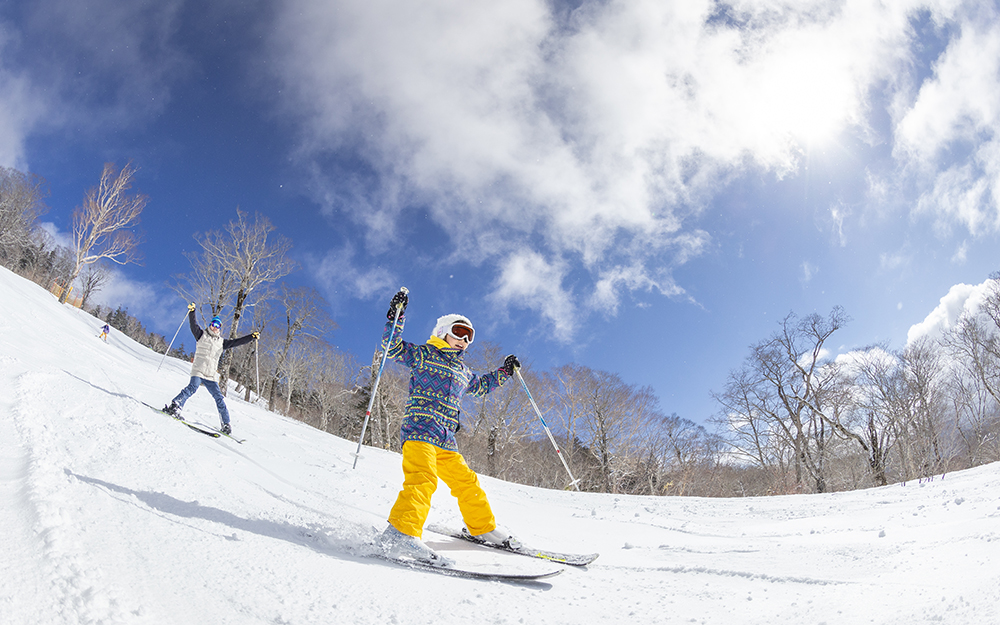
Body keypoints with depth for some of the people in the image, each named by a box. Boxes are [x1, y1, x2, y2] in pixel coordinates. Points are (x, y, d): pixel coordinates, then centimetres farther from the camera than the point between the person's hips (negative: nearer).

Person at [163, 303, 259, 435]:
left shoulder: (222, 342, 20)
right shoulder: (202, 335, 13)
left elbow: (237, 342, 16)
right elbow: (193, 325, -1)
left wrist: (252, 336, 8)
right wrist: (191, 311, -15)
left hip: (211, 375, 3)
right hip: (198, 370, -3)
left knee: (219, 397, -3)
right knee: (193, 387, -30)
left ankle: (226, 424, -2)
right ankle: (175, 406, -29)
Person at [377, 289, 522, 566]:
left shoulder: (463, 372, 30)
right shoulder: (423, 355, 8)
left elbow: (482, 385, 47)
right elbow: (393, 346, -2)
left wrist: (504, 372, 41)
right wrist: (396, 316, -12)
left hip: (446, 440, 8)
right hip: (419, 429, -8)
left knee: (466, 482, 11)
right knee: (423, 478, -28)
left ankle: (484, 527, 25)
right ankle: (402, 533, -41)